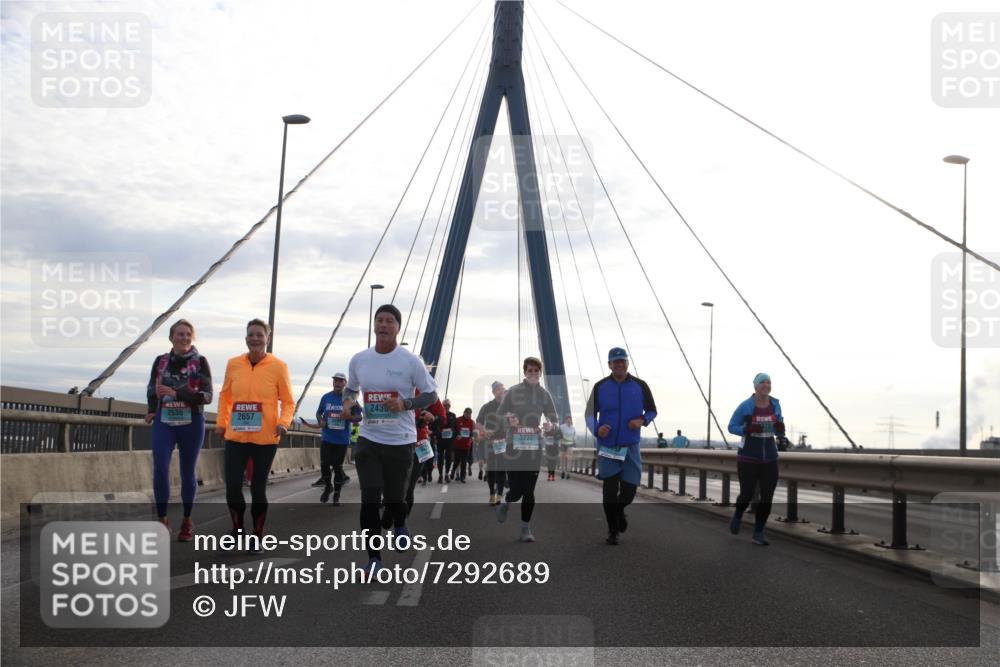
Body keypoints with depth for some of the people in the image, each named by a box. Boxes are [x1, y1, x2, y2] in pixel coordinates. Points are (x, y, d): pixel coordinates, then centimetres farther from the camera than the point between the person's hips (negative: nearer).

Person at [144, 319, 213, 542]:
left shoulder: (200, 362, -2)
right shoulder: (160, 361, 7)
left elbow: (207, 395, -8)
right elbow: (152, 389, 22)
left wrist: (175, 394, -17)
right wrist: (151, 410, 6)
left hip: (191, 423, -1)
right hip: (164, 423, 2)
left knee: (188, 472, 6)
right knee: (160, 469, -14)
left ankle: (187, 522, 19)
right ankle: (162, 520, -5)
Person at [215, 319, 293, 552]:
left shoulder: (278, 366, -5)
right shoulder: (233, 364, 3)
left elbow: (288, 401, 0)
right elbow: (225, 396, 15)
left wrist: (284, 422, -16)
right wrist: (221, 423, 9)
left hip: (265, 438, -2)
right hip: (236, 437, 2)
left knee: (258, 488, 5)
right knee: (232, 486, -2)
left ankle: (258, 536, 22)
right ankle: (237, 529, 22)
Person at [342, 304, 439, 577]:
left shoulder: (410, 361, -8)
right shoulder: (359, 360, 3)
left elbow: (431, 395, -3)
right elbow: (351, 388, 20)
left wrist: (405, 404, -19)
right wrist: (348, 400, -3)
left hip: (401, 441, -2)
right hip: (369, 439, 2)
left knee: (394, 498, 10)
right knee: (369, 500, -8)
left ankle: (400, 526, 46)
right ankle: (374, 557, 1)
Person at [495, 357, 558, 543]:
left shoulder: (544, 394, 4)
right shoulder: (513, 391, -3)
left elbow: (554, 419, 9)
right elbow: (499, 414, 0)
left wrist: (550, 425, -15)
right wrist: (508, 420, -22)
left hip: (534, 448, 2)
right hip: (514, 446, -2)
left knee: (529, 491, 1)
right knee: (516, 490, -4)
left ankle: (525, 528, 13)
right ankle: (504, 503, 31)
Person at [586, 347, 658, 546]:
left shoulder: (640, 386, 1)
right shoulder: (600, 387, 0)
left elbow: (652, 411, 10)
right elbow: (590, 414, 5)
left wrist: (642, 420, -12)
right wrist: (597, 429, -16)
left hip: (630, 447, 1)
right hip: (606, 447, -1)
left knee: (629, 490, 0)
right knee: (610, 490, -3)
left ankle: (619, 510, 36)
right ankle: (612, 531, 13)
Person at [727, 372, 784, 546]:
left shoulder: (775, 405, 2)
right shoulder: (745, 406, -10)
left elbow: (779, 432, 13)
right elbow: (732, 427, -2)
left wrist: (781, 429, -12)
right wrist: (748, 429, -21)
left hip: (769, 458, 3)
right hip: (748, 458, -3)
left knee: (767, 497, -4)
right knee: (747, 495, 4)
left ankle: (758, 534, 9)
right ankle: (738, 515, 39)